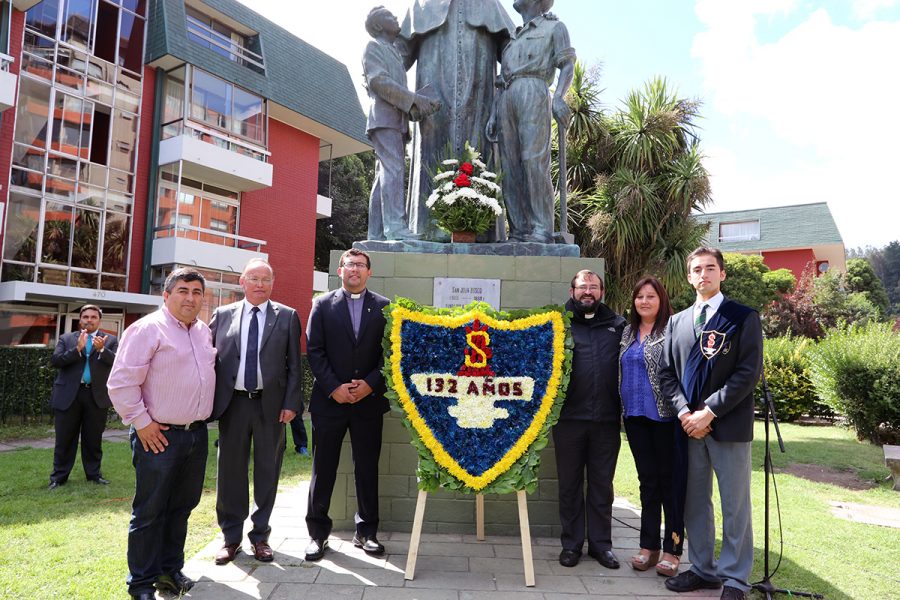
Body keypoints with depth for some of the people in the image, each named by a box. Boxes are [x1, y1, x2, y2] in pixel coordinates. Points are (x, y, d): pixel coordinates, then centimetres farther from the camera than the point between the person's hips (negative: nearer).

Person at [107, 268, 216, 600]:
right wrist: (141, 423, -14)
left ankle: (170, 570, 31)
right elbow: (121, 382, -15)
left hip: (197, 433, 7)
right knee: (150, 512, 4)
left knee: (181, 507, 16)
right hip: (160, 436, -7)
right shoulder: (147, 329, -12)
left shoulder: (204, 331, 11)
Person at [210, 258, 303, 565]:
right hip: (232, 402, 1)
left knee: (267, 471, 8)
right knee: (231, 470, 9)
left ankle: (260, 536, 23)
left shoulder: (287, 316, 2)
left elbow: (294, 365, 1)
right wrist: (210, 401, -1)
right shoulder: (223, 315, 7)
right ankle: (231, 537, 24)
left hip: (271, 403, -1)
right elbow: (211, 359, 6)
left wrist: (291, 403, -6)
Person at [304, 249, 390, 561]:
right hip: (329, 399, 0)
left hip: (369, 399, 1)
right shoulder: (322, 305, 3)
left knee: (367, 468, 9)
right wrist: (333, 387, -11)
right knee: (323, 468, 7)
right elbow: (314, 351, -2)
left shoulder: (384, 307, 4)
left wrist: (370, 384, -10)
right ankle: (317, 533, 21)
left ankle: (366, 532, 23)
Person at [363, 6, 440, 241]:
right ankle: (395, 226, -32)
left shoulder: (395, 53, 32)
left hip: (397, 120, 8)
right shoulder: (373, 47, 7)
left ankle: (377, 234, -2)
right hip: (384, 117, -8)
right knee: (393, 169, -22)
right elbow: (379, 81, -10)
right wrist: (414, 99, -15)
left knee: (384, 176, 1)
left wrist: (421, 104, 3)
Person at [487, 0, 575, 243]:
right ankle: (520, 232, -7)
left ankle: (542, 232, -20)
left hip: (534, 95, -6)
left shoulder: (555, 27, 16)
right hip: (507, 102, 6)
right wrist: (493, 115, 10)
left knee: (534, 163, -18)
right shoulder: (514, 40, 34)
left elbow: (568, 67, 1)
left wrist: (558, 98, -19)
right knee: (511, 167, -5)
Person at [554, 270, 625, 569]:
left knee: (602, 483, 13)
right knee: (569, 483, 10)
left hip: (606, 420, 2)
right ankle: (571, 543, 24)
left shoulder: (617, 326, 10)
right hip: (569, 418, -1)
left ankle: (601, 543, 27)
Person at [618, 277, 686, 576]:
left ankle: (672, 549, 16)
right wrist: (625, 408, 13)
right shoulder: (628, 332, 12)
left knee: (671, 480, 4)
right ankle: (648, 545, 23)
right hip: (636, 416, 6)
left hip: (665, 417, -5)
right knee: (647, 480, 13)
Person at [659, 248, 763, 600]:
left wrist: (709, 412, -14)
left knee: (735, 505, 5)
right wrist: (683, 411, -6)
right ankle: (703, 570, 27)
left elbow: (749, 373, -9)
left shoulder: (744, 318, -2)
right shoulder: (677, 322, 12)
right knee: (695, 502, 13)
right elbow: (667, 372, 10)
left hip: (728, 425, -4)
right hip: (689, 425, 4)